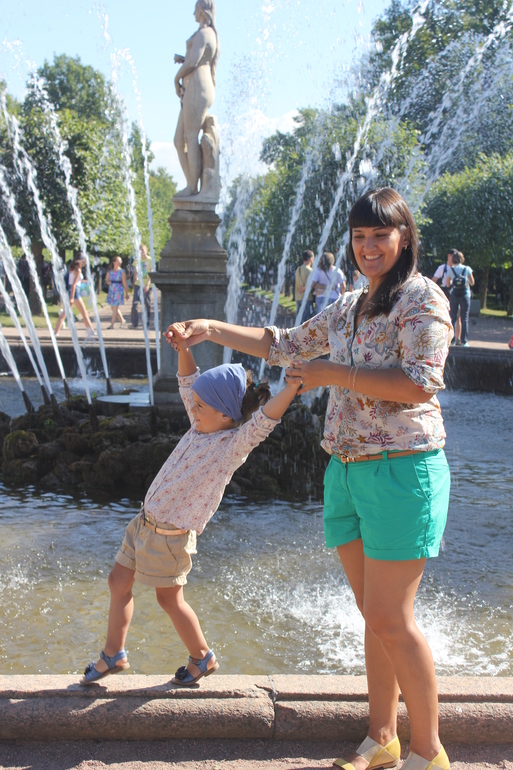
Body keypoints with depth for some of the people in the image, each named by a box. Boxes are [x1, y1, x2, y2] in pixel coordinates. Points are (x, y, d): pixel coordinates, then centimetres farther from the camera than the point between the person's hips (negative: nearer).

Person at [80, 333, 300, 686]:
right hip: (146, 522, 8)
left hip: (171, 536, -8)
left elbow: (264, 419, -37)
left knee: (170, 599, 9)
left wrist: (291, 388, -50)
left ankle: (203, 656, 32)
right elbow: (188, 381, 12)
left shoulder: (234, 444, -20)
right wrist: (183, 348, -2)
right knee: (119, 581, 16)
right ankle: (114, 654, 33)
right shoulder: (202, 426, 2)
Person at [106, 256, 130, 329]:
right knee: (114, 308, 10)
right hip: (111, 290, 5)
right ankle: (122, 320, 28)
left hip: (118, 291, -5)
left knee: (115, 308, -6)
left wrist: (126, 293, -2)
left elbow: (124, 283, -2)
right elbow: (107, 281, 17)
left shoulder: (122, 272, -2)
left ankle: (112, 324, -3)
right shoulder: (109, 271, 8)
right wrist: (108, 282, -7)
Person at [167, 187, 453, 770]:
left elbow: (422, 383, -18)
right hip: (345, 473, 7)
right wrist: (212, 329, 20)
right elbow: (285, 346, 26)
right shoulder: (349, 308, 17)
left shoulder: (421, 298, -7)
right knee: (374, 616, 13)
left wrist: (334, 374, -15)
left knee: (390, 621, -5)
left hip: (401, 471, -7)